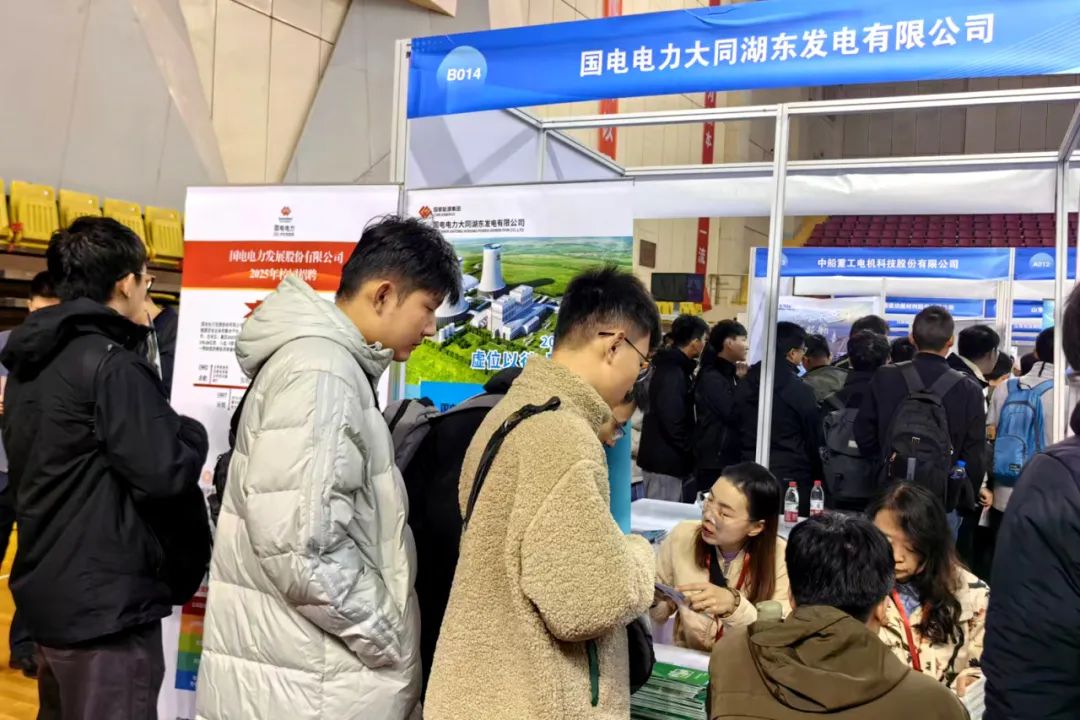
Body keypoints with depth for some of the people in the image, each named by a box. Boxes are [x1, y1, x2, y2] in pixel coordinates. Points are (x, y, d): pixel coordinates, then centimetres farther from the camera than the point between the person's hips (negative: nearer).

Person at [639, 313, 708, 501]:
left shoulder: (677, 367, 12)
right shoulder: (671, 373, -19)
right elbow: (672, 421, -24)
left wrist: (688, 450, 8)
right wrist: (690, 450, -13)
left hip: (669, 459, 10)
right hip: (665, 461, -10)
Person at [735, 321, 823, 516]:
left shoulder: (743, 386, 5)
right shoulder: (800, 390, -10)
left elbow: (737, 431, 10)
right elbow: (814, 438, -2)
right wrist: (816, 477, 9)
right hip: (791, 476, -5)